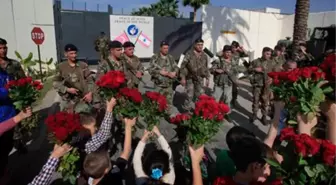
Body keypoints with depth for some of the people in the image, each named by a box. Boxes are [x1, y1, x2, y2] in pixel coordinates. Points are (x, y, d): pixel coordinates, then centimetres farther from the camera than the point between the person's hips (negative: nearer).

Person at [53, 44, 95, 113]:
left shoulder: (83, 65, 3)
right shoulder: (60, 67, 3)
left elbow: (90, 80, 2)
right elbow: (56, 83, 3)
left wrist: (90, 93, -11)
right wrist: (67, 89, -11)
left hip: (83, 99, 0)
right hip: (67, 100, 0)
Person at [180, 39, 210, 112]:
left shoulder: (204, 56, 5)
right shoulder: (189, 54, -9)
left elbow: (206, 68, 13)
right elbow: (183, 66, -9)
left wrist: (207, 78, 11)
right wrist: (183, 77, -12)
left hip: (199, 79, 4)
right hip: (190, 78, -4)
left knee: (200, 95, 8)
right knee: (190, 95, 0)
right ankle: (187, 110, 15)